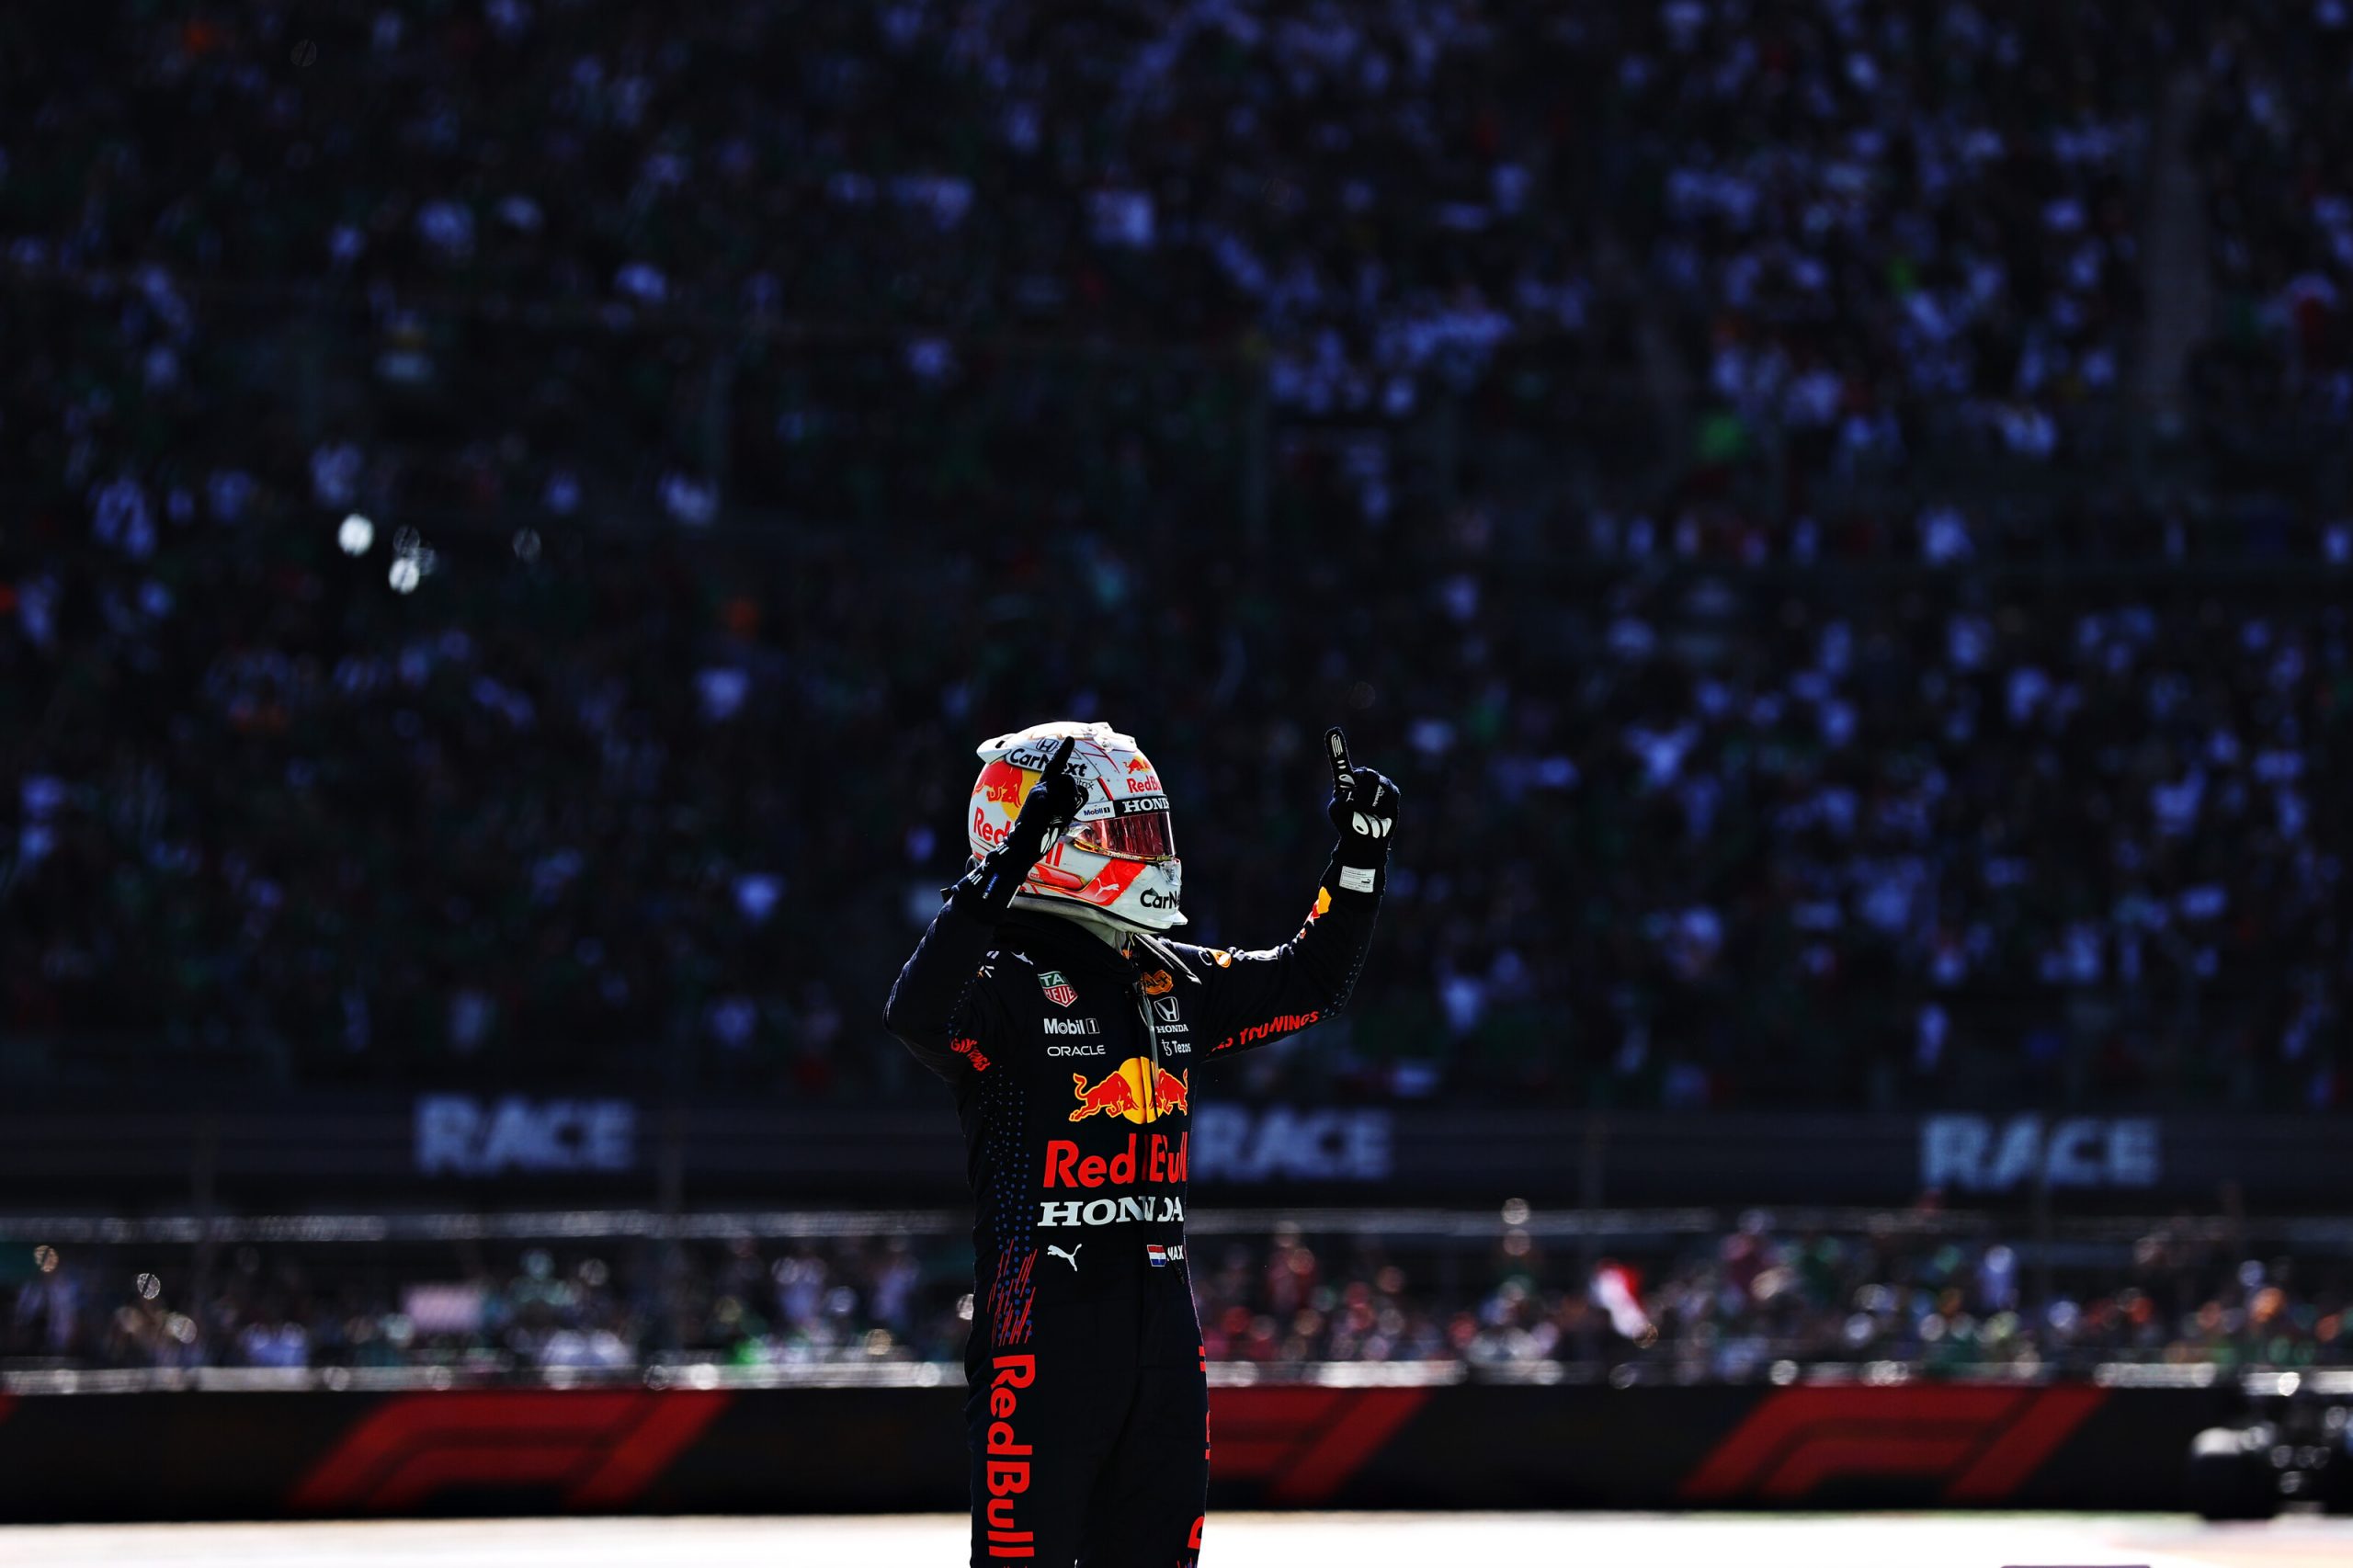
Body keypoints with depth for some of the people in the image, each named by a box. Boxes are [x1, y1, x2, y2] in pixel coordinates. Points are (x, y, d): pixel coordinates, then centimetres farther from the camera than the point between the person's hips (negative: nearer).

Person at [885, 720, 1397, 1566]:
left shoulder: (1174, 980, 14)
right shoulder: (1006, 980, -9)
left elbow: (1310, 981, 28)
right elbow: (917, 1014, -32)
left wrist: (1360, 851, 17)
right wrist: (1011, 862, -38)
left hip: (1164, 1330, 7)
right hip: (1041, 1331, -7)